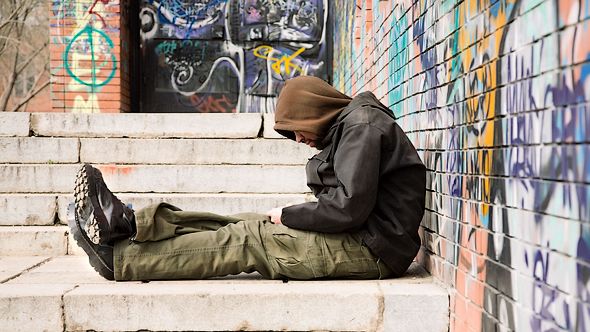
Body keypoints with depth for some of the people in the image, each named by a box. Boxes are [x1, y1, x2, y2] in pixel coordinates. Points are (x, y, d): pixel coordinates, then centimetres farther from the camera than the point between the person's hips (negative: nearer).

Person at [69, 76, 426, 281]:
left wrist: (288, 215, -11)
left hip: (370, 249, -9)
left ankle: (118, 259, -8)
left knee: (247, 238, -12)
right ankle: (127, 222, -1)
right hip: (358, 238, 9)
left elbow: (350, 206, -24)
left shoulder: (362, 125, -14)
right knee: (242, 223, 1)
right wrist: (291, 218, 1)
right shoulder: (347, 127, 19)